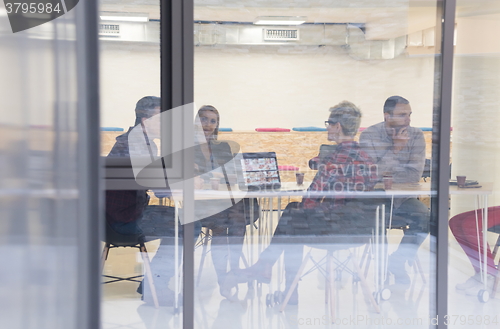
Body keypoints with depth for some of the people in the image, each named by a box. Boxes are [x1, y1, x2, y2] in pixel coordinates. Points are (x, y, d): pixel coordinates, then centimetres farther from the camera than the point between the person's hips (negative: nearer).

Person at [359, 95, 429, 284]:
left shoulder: (416, 136, 0)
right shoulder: (370, 135, -7)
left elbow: (415, 175, -10)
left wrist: (385, 177, -16)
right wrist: (395, 148, -20)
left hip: (402, 199, 3)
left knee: (425, 216, -25)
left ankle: (398, 261, -5)